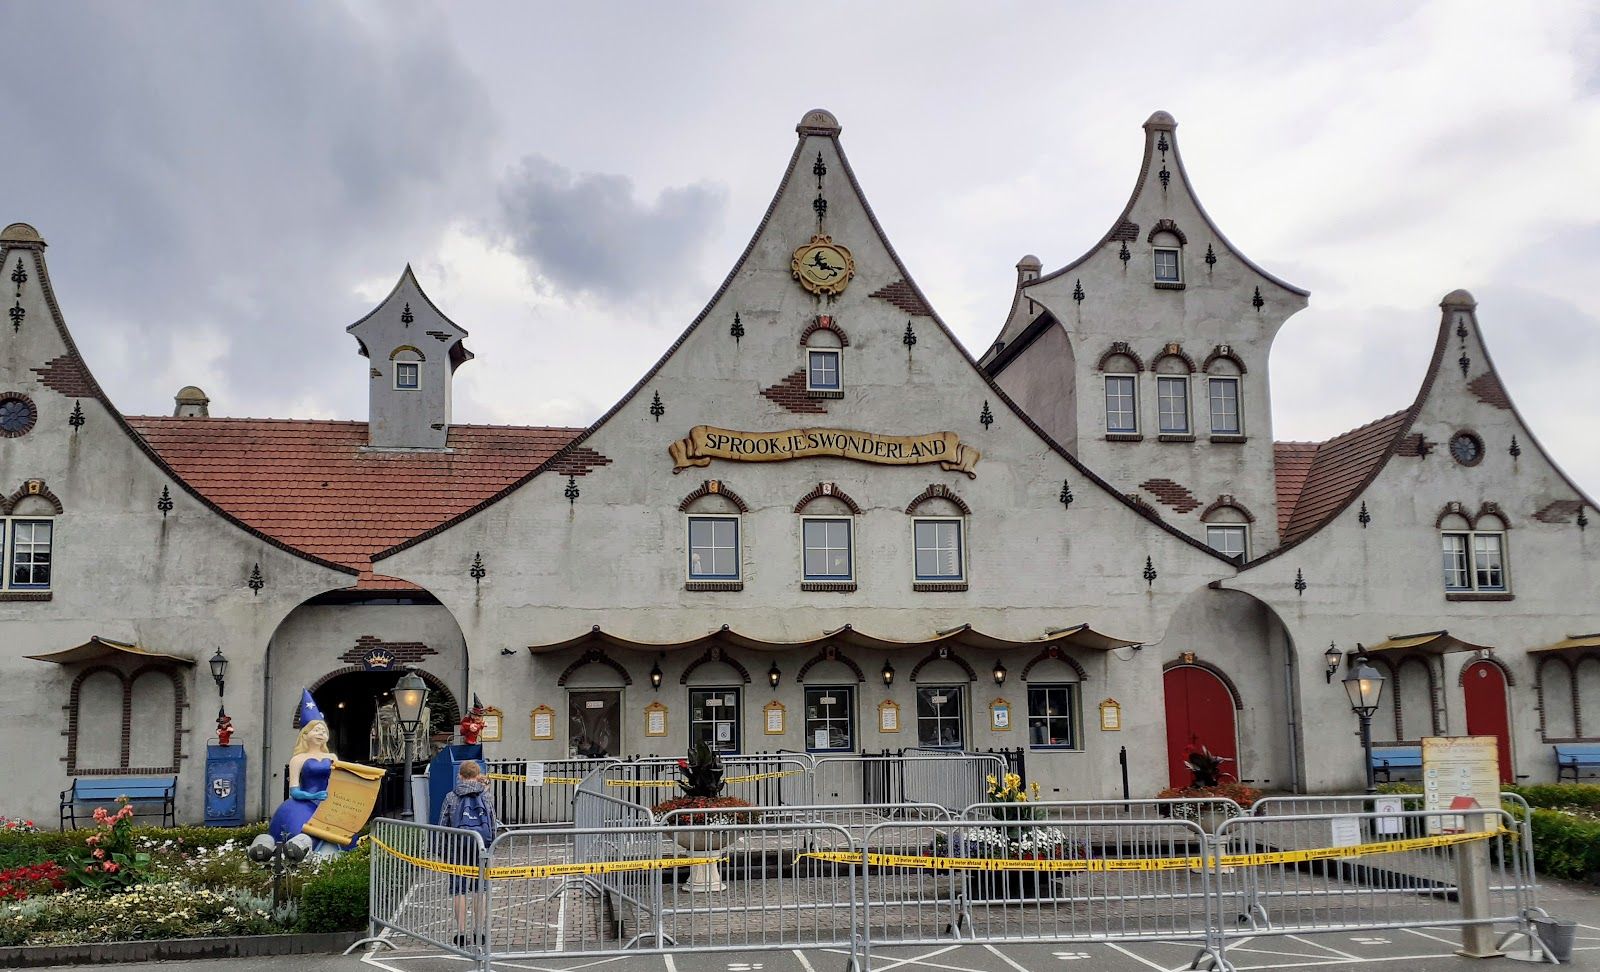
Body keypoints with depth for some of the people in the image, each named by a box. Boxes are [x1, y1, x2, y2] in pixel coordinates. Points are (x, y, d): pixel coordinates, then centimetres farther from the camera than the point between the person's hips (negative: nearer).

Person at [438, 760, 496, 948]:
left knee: (459, 890, 6)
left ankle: (461, 932, 6)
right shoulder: (487, 796, 3)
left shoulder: (451, 797, 1)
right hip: (482, 845, 1)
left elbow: (443, 826, 3)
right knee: (481, 889, 11)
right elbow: (493, 825, 7)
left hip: (458, 847, -1)